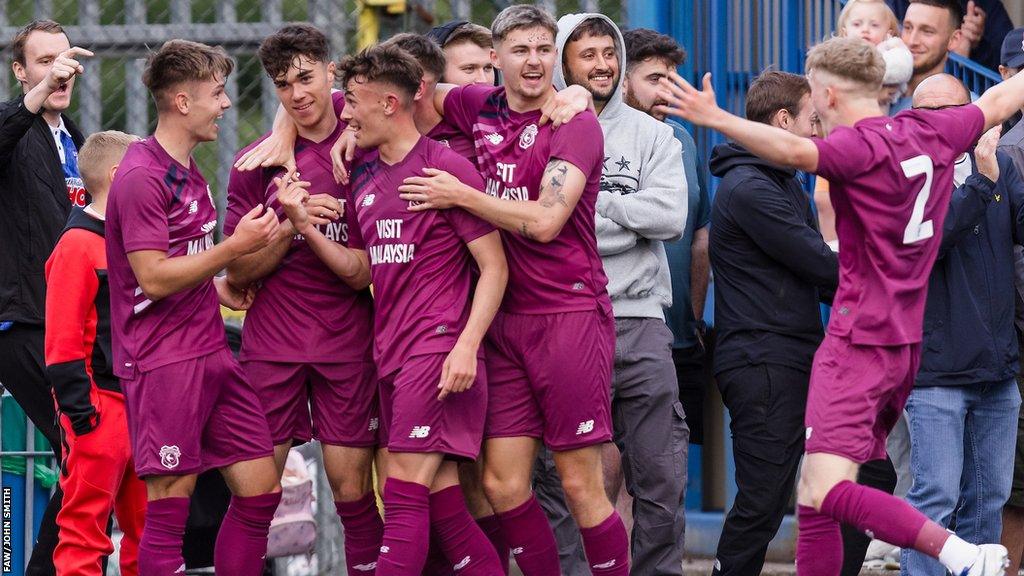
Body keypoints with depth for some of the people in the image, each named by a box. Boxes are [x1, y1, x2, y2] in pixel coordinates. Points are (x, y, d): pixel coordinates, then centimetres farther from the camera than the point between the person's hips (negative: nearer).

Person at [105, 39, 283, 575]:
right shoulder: (142, 178, -14)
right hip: (163, 362, -9)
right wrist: (235, 247, -19)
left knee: (260, 490, 6)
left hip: (211, 352, 9)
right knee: (169, 508, -7)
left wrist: (216, 287, 14)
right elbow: (153, 278, -20)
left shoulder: (187, 171, 17)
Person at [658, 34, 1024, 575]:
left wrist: (715, 119, -41)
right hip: (908, 342, 9)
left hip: (858, 341, -9)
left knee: (827, 491, -18)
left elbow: (795, 151, -35)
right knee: (813, 497, 12)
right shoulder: (932, 132, 10)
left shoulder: (858, 146, -14)